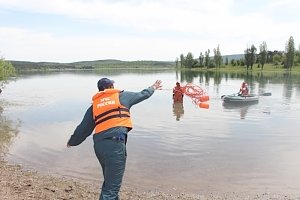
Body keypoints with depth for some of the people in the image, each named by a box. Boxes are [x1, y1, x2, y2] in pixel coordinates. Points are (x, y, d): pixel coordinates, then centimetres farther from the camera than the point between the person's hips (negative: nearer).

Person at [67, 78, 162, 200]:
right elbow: (143, 95, 25)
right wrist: (153, 88, 44)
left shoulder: (94, 105, 18)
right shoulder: (122, 96, 10)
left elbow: (83, 128, 20)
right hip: (115, 143, -6)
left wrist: (72, 142, 36)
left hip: (99, 144, 6)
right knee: (111, 186, -4)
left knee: (110, 180, 24)